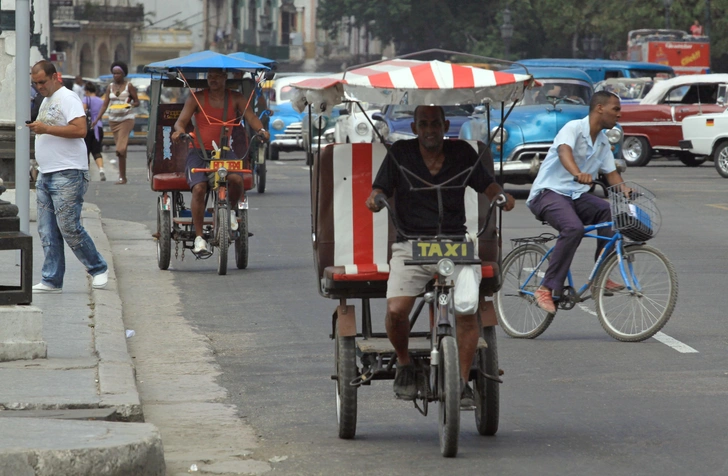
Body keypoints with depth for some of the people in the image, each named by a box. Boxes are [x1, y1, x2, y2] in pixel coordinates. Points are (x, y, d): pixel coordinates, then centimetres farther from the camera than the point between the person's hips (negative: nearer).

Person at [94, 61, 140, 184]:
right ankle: (123, 176, 11)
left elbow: (137, 102, 0)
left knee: (121, 149, -15)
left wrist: (130, 104, -23)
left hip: (126, 118, -5)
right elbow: (105, 104, 8)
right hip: (113, 119, 5)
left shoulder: (129, 86, -1)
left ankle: (122, 177, -12)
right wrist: (97, 119, -2)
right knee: (120, 147, 6)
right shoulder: (110, 87, 10)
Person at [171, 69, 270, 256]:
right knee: (199, 188, -26)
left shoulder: (236, 99, 8)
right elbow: (182, 120, -6)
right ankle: (199, 238, -18)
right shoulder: (197, 98, 2)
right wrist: (179, 129, -30)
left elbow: (250, 116, -3)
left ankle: (230, 210, 7)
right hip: (198, 152, -1)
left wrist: (261, 129, -26)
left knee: (236, 179, -29)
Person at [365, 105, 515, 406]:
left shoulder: (463, 153, 7)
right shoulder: (400, 153, 5)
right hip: (410, 246, 0)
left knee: (467, 311, -21)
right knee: (396, 310, -22)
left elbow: (486, 184, 12)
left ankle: (462, 381, -6)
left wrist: (502, 196, -9)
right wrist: (374, 200, -17)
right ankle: (404, 363, 8)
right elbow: (380, 190, 7)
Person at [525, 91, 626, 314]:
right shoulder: (574, 128, -12)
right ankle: (546, 289, -28)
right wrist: (578, 174, -53)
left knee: (611, 212, -19)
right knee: (573, 228, -34)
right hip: (549, 192, -7)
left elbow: (612, 174, 14)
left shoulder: (603, 142, 14)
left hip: (576, 195, 8)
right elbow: (564, 152, -33)